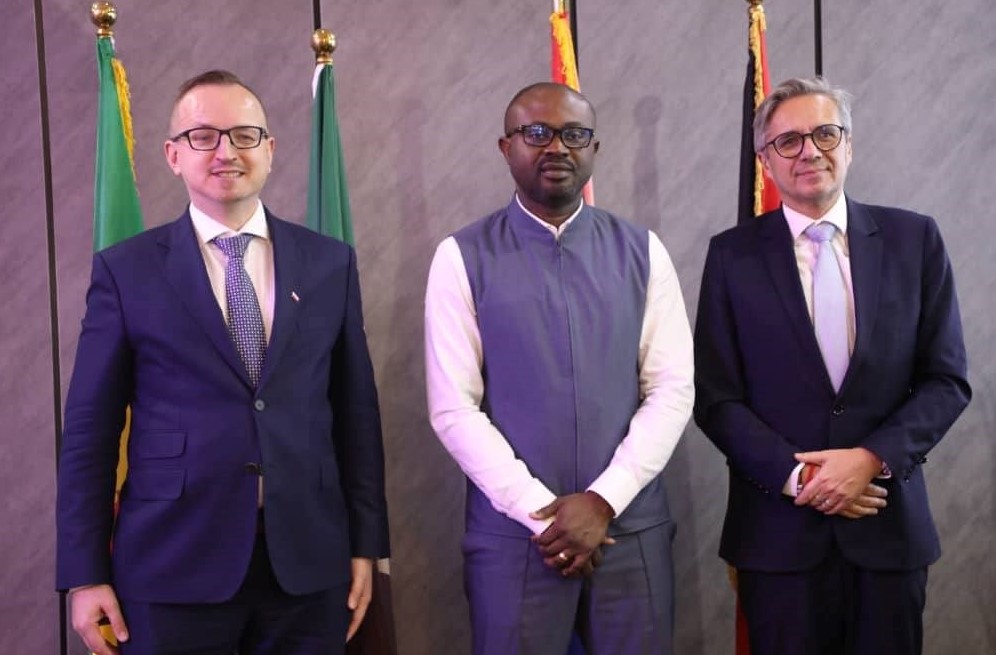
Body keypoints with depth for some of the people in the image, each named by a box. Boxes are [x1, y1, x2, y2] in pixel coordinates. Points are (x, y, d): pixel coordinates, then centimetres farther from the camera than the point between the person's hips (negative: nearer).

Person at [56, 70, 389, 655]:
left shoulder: (330, 262, 5)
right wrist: (86, 574, -2)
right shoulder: (126, 270, -1)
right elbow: (91, 429, 0)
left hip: (309, 564, 2)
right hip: (174, 569, -1)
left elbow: (356, 409, 6)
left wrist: (365, 543, 5)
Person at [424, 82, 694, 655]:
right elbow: (453, 409, -6)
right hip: (513, 533, -2)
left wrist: (604, 500, -11)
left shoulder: (642, 252, 4)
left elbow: (673, 390, -1)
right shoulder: (463, 257, -2)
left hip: (633, 529, 2)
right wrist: (541, 513, -11)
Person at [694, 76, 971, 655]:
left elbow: (947, 379, 1)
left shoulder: (914, 239, 2)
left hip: (889, 524, 1)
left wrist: (873, 457, -13)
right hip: (779, 527, -1)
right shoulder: (734, 254, 0)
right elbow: (715, 395, -2)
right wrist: (793, 474, -13)